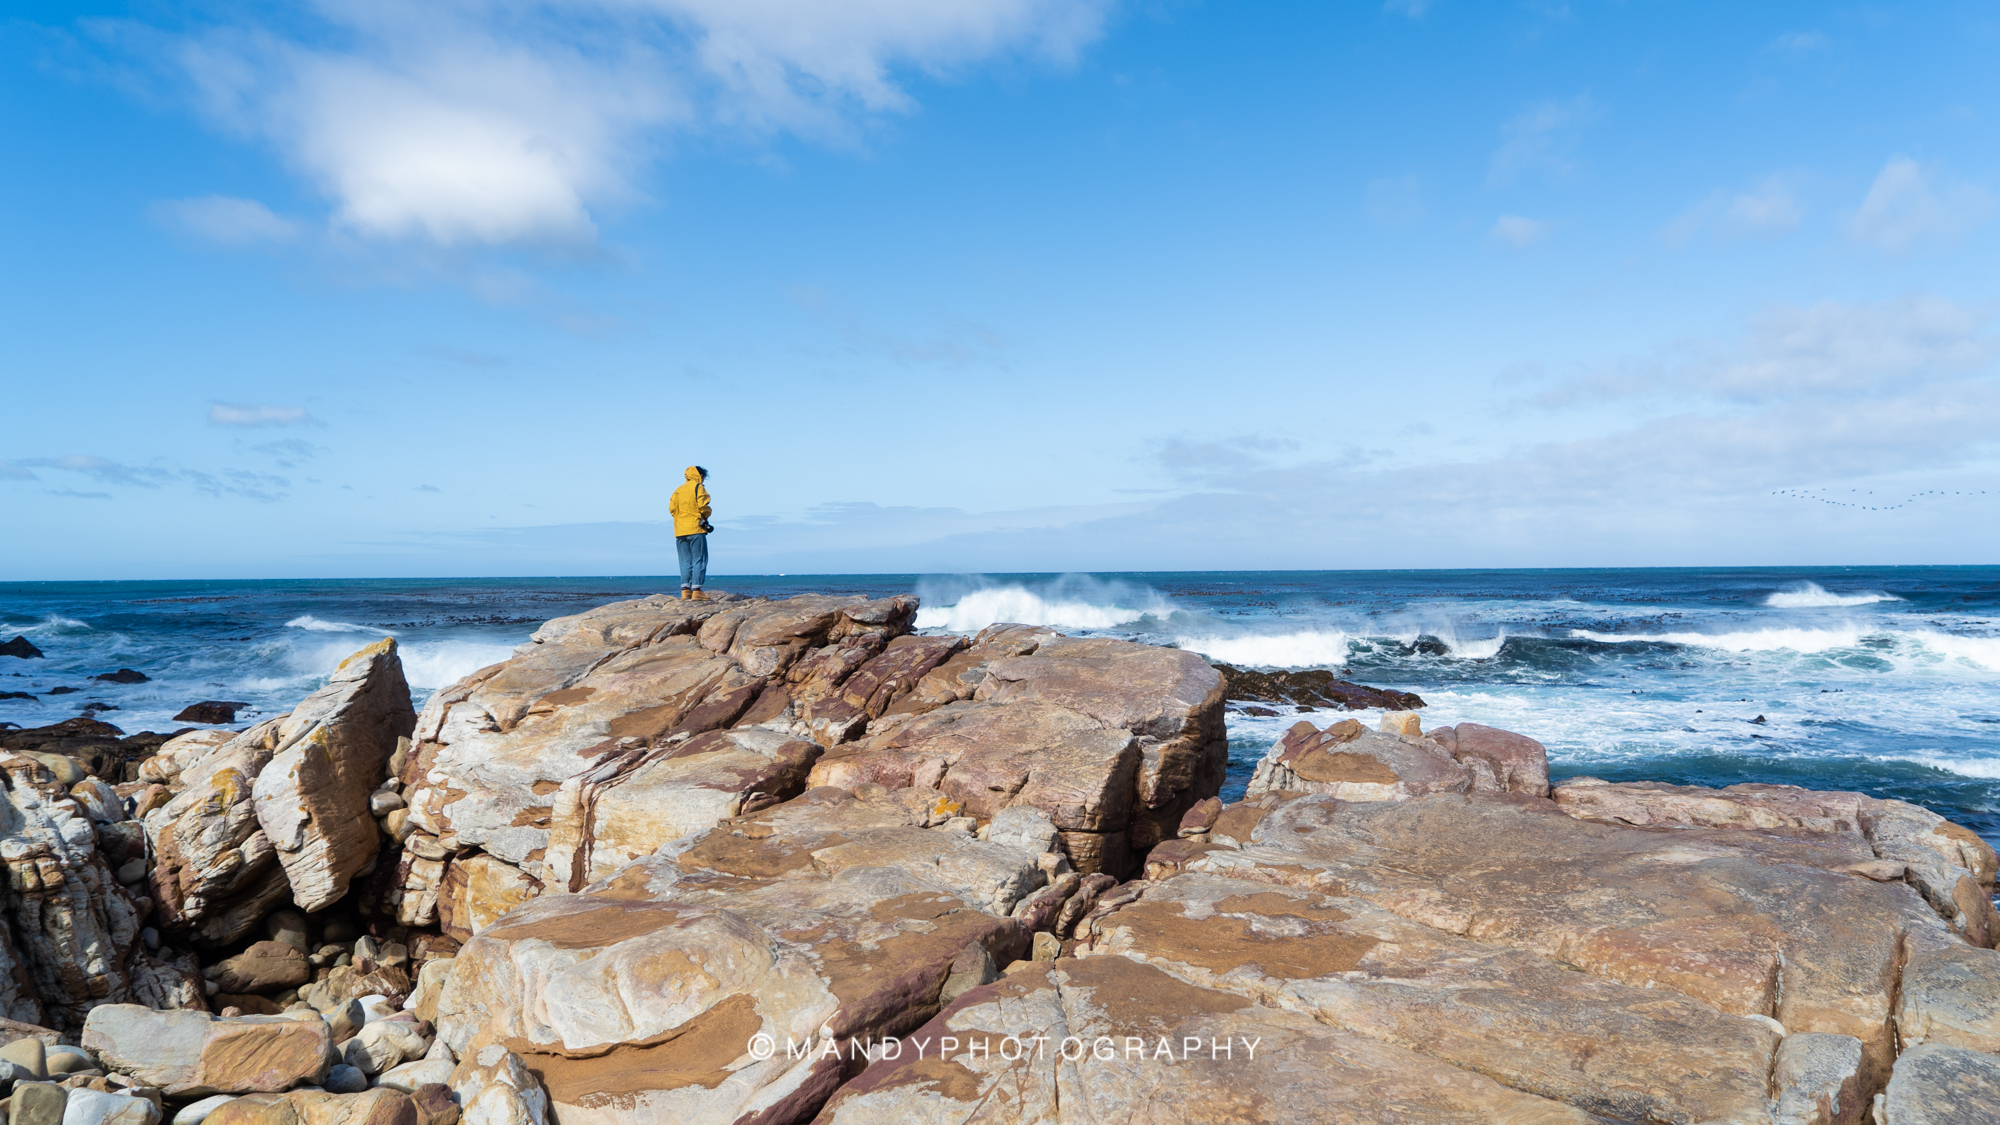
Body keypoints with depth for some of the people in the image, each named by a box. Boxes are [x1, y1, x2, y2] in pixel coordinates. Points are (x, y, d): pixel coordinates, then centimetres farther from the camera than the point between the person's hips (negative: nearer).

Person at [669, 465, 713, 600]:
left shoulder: (678, 490, 16)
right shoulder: (699, 487, -1)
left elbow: (672, 508, 7)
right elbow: (703, 506, -11)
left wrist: (680, 520, 13)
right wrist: (705, 518, 7)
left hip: (680, 531, 6)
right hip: (696, 529, -6)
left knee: (686, 561, 9)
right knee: (699, 560, -5)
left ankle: (685, 590, 3)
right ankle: (696, 591, -12)